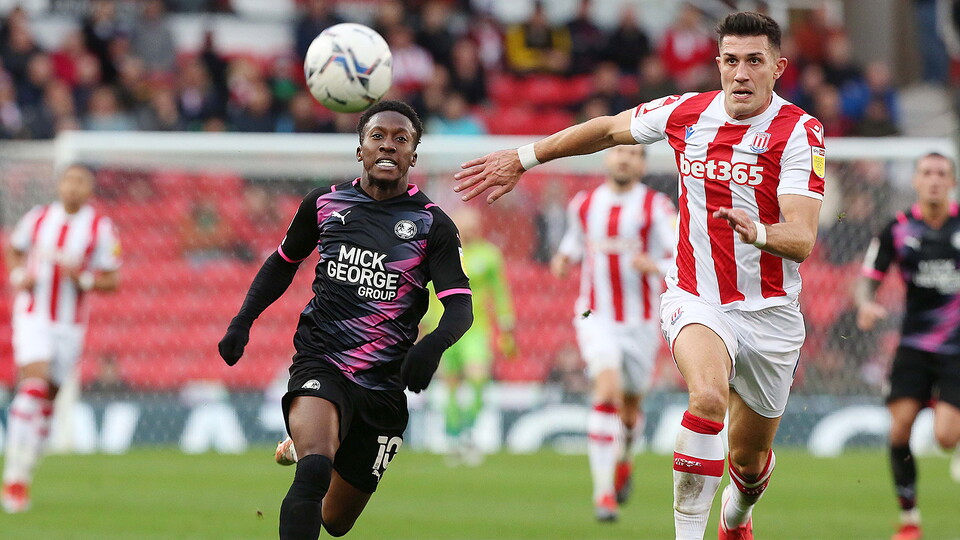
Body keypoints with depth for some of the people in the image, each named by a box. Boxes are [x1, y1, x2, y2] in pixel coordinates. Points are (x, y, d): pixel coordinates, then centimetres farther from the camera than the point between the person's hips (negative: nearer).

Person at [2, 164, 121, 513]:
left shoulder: (101, 228, -2)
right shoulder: (38, 218, 1)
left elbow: (111, 280, 0)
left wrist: (83, 278, -18)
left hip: (70, 324, 1)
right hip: (33, 316, -1)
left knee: (47, 399, 7)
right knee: (34, 384, -19)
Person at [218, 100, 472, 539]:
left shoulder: (432, 225, 0)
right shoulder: (325, 204, 5)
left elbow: (459, 306, -9)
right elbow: (284, 262, 23)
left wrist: (433, 344, -31)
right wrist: (243, 321, 10)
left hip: (383, 385, 1)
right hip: (320, 365, -1)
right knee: (314, 470, -33)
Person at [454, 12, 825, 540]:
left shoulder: (801, 133, -14)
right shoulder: (686, 113, -4)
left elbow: (802, 239, -24)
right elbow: (610, 129, 16)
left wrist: (759, 233, -46)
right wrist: (522, 159, 20)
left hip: (770, 314, 0)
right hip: (695, 299, 0)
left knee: (749, 460, 13)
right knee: (709, 396, -32)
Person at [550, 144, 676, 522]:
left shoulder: (656, 207, -7)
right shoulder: (584, 204, 3)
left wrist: (654, 266, -31)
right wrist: (564, 259, 2)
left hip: (640, 321, 0)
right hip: (596, 317, 0)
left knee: (630, 405, 14)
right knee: (608, 389, -23)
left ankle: (624, 459, 50)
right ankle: (603, 492, -24)